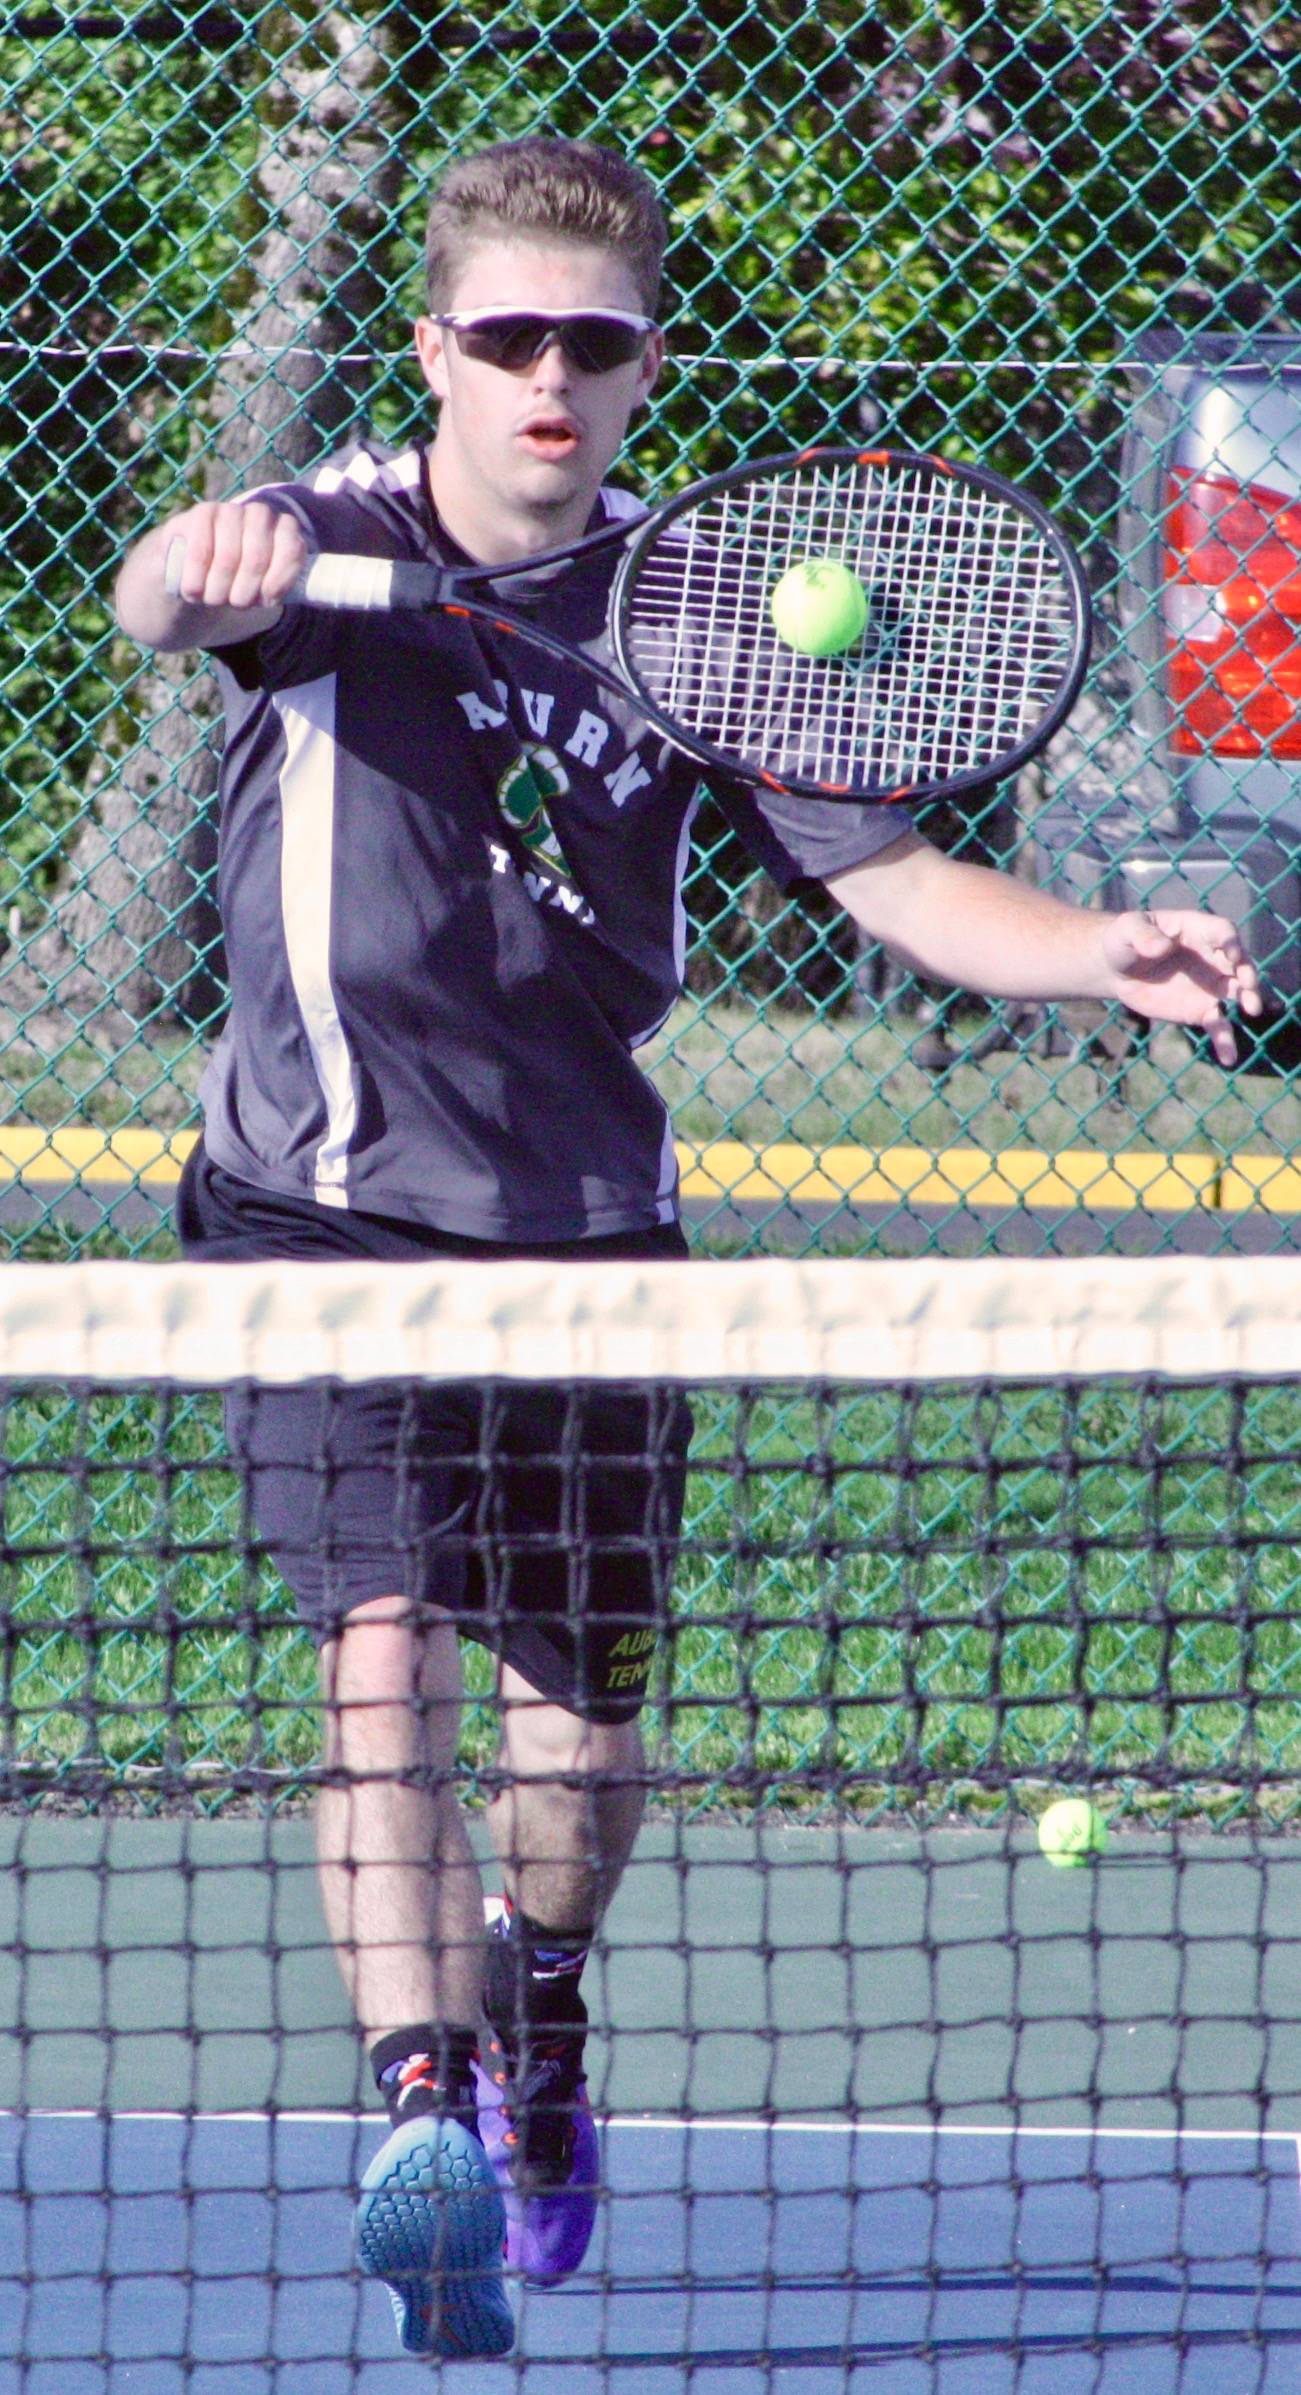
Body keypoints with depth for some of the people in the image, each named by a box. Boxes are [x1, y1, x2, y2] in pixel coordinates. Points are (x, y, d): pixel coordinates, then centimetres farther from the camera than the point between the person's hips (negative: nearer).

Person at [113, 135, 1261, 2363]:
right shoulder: (340, 546, -10)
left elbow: (888, 873, -1)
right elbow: (160, 595, -32)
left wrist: (1108, 955, -20)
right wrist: (202, 572, -57)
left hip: (589, 1225, 4)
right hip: (334, 1206, -3)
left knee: (586, 1707, 10)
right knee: (387, 1637, -22)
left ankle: (538, 2007, 41)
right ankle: (423, 2114, -29)